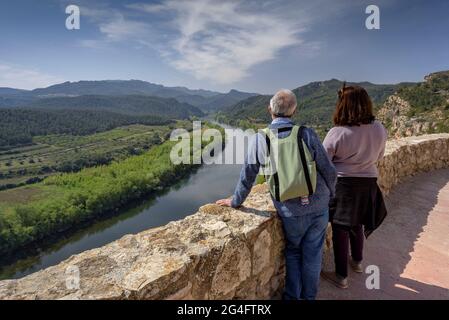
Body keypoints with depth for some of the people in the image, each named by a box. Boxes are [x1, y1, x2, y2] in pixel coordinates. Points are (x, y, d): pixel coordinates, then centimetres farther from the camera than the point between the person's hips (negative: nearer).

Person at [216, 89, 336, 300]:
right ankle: (309, 296, 36)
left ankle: (292, 296, 34)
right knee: (312, 254, 19)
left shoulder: (259, 138, -11)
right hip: (319, 207, 1)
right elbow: (329, 171, -4)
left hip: (291, 213, -1)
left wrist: (235, 201, 11)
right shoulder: (307, 134, -10)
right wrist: (329, 195, 16)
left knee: (293, 252, 24)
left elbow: (247, 176, -5)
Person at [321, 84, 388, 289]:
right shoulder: (379, 129, -5)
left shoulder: (337, 133, -22)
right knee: (356, 224, 26)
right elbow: (379, 156, 10)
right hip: (368, 183, 6)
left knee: (340, 229, 8)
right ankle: (357, 261, 47)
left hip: (342, 184, -6)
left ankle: (341, 276, 23)